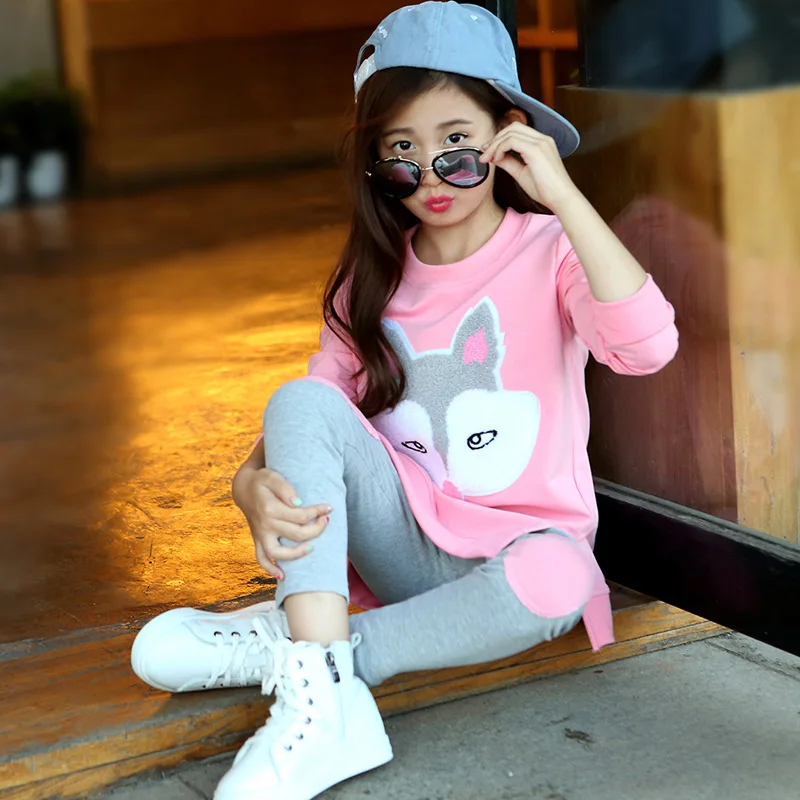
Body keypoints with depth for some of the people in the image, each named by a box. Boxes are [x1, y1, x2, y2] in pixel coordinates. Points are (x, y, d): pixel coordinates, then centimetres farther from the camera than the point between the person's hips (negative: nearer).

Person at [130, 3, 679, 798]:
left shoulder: (548, 251, -6)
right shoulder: (376, 277, 7)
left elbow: (646, 345, -27)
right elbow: (307, 418, 0)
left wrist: (564, 196, -26)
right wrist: (255, 484, -23)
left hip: (518, 542, -3)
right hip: (404, 541, 4)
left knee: (551, 580, -39)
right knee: (300, 399, -21)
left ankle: (284, 643, -23)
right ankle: (323, 705, -34)